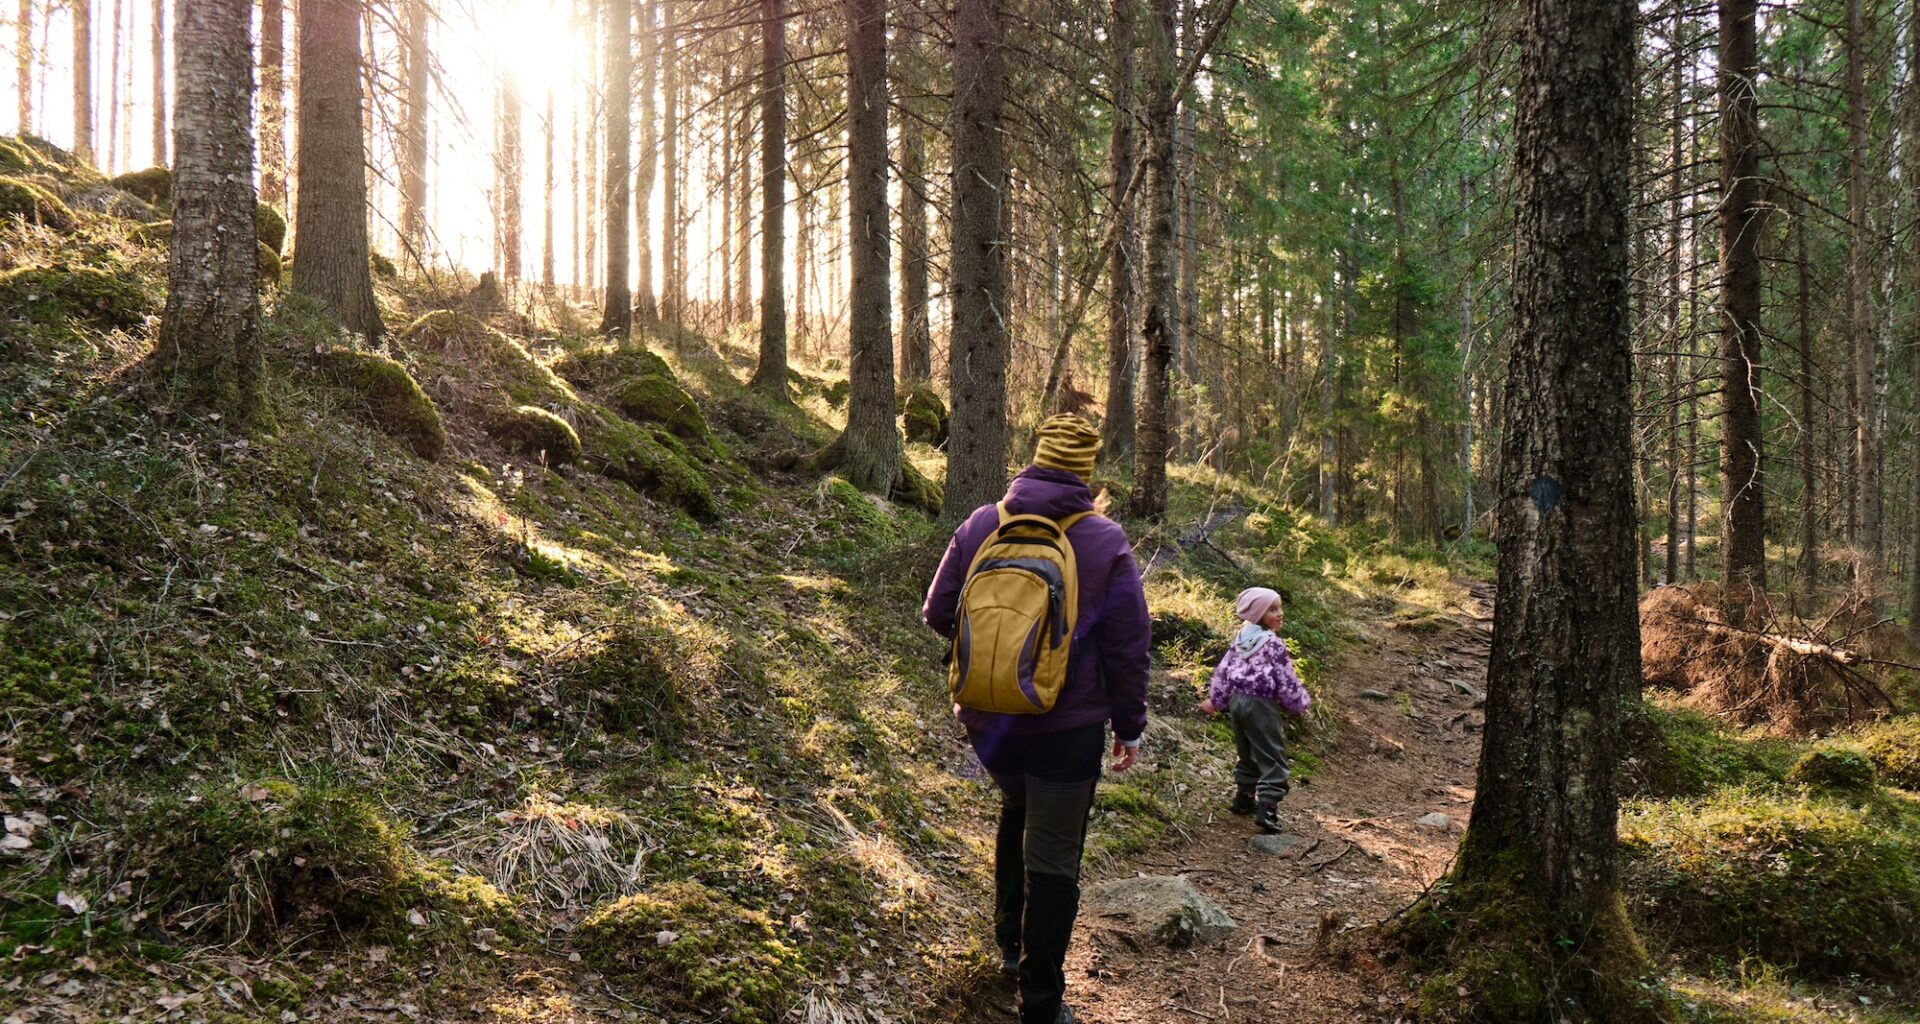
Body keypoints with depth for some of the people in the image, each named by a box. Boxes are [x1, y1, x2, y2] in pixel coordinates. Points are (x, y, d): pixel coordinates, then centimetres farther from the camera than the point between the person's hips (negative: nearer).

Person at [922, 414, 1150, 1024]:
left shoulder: (980, 526, -3)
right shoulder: (1106, 543, -10)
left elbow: (939, 613, 4)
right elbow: (1128, 648, -6)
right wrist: (1129, 727, 5)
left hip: (987, 719, 4)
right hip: (1067, 727, -4)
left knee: (1017, 813, 30)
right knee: (1052, 859, 5)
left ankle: (1010, 945, 41)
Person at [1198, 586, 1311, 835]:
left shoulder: (1241, 638, 8)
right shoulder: (1273, 644, -14)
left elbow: (1223, 669, 12)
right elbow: (1287, 681, -11)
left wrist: (1215, 699, 22)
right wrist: (1301, 702, 5)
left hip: (1236, 700, 8)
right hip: (1260, 704, -8)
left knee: (1248, 755, 22)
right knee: (1272, 758, -2)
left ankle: (1243, 799, 30)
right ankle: (1266, 810, -7)